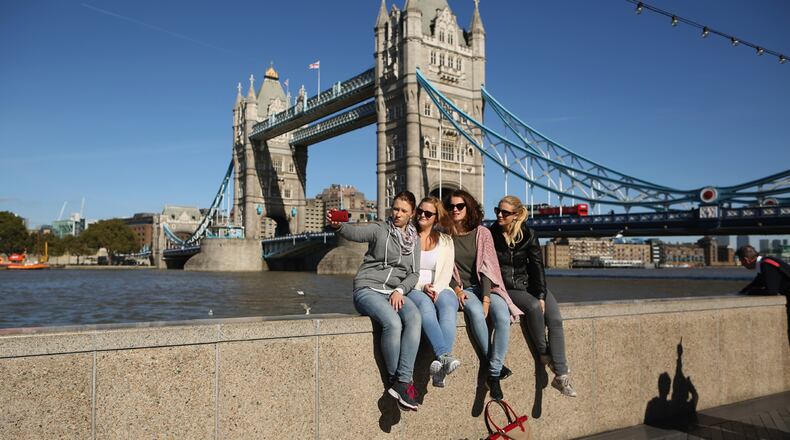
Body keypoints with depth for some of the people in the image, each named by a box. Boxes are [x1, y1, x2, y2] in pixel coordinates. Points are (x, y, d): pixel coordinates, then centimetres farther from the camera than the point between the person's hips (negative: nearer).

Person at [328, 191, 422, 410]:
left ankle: (403, 381, -27)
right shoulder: (380, 229, 2)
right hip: (368, 289, -4)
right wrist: (338, 225, -41)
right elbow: (355, 232, -19)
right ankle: (395, 380, -14)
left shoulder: (415, 239, 16)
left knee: (414, 318, -30)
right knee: (393, 322, -33)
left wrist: (400, 290, -8)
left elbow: (414, 274, 12)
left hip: (396, 292, 4)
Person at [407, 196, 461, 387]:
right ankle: (445, 356, -53)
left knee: (448, 305, -35)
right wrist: (422, 287, -10)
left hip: (440, 290, 1)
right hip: (413, 289, -1)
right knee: (425, 304, -37)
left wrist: (436, 289, -12)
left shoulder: (445, 241, 19)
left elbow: (447, 272, 8)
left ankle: (439, 368, -50)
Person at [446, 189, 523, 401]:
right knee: (475, 312, -35)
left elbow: (487, 268, -5)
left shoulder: (482, 233, 2)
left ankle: (493, 374, -20)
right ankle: (495, 364, -20)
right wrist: (456, 289, -13)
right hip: (461, 289, -1)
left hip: (485, 286, 1)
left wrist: (486, 298, -16)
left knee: (503, 317, -28)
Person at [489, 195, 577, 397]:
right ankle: (544, 354, -11)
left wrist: (541, 295, -12)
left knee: (555, 319, -18)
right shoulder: (491, 235, -5)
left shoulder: (528, 234, 1)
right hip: (506, 289, -3)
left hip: (530, 284, 3)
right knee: (533, 307, -32)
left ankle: (561, 376, -17)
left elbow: (537, 265, -1)